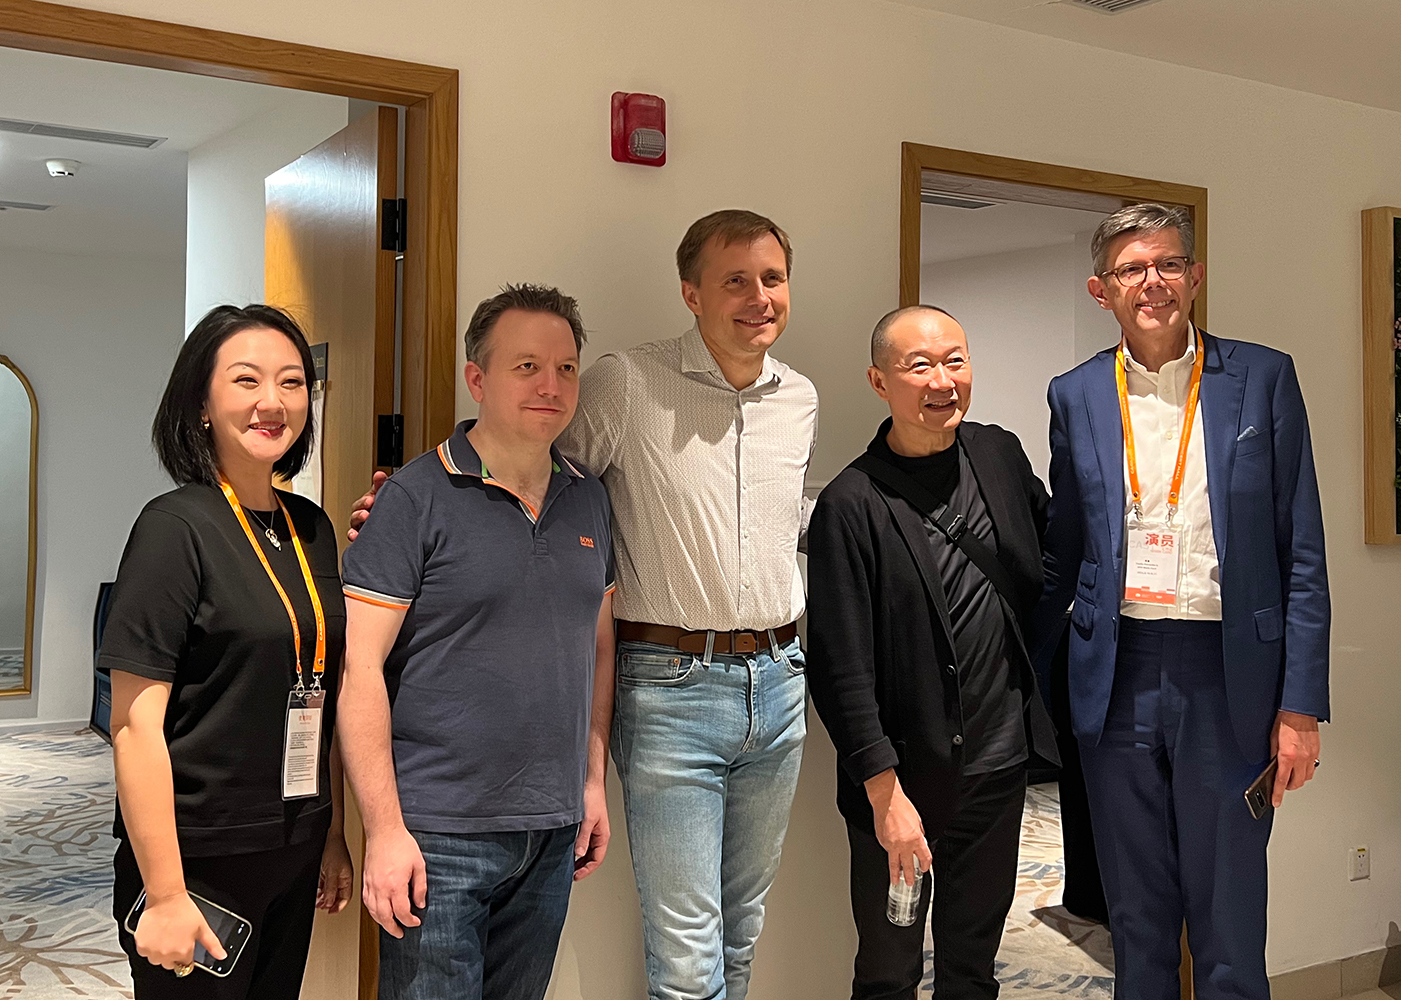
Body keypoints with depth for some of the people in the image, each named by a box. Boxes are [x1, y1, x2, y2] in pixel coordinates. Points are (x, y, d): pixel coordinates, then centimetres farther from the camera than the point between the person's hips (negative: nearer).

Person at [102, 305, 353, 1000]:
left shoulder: (312, 527, 6)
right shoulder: (177, 526, -13)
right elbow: (135, 724, -16)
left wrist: (333, 835, 13)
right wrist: (165, 895, -18)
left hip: (294, 854, 6)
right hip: (200, 857, -6)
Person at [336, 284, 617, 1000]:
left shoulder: (588, 500, 8)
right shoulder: (418, 497, -10)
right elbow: (359, 666, -13)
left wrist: (594, 780, 12)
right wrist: (384, 829, -16)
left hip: (553, 833, 6)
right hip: (438, 834, -5)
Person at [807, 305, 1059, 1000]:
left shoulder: (1000, 455, 2)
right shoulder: (851, 506, -15)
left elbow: (1052, 545, 20)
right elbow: (840, 669, -16)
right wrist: (884, 793, -19)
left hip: (998, 762, 5)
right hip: (900, 778, -5)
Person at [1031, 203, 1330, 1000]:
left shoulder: (1263, 379, 1)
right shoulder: (1076, 396, 7)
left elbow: (1303, 554, 0)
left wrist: (1301, 704, -6)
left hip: (1228, 676, -2)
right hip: (1118, 679, 2)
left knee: (1230, 931, 7)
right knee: (1137, 927, 14)